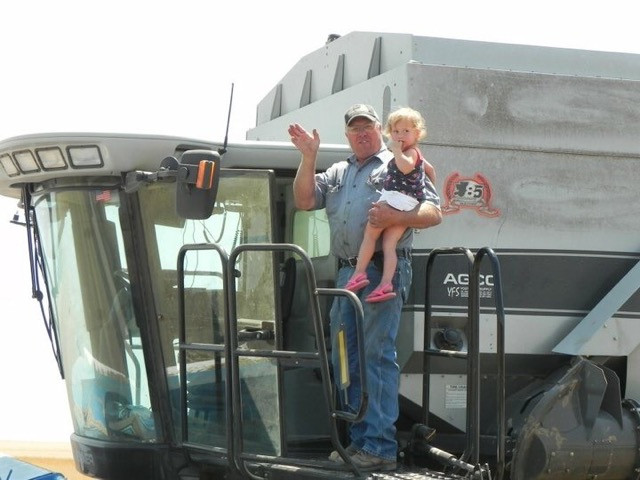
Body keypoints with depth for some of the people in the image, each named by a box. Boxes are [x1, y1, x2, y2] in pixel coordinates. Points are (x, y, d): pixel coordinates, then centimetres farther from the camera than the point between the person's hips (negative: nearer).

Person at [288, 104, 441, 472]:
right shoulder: (338, 173, 23)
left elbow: (434, 213, -5)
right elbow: (305, 201, 13)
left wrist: (395, 217, -23)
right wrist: (309, 157, 2)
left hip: (384, 271, -7)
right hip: (347, 273, 7)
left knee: (377, 355, -11)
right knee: (345, 358, 9)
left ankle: (381, 448, -12)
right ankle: (360, 441, 17)